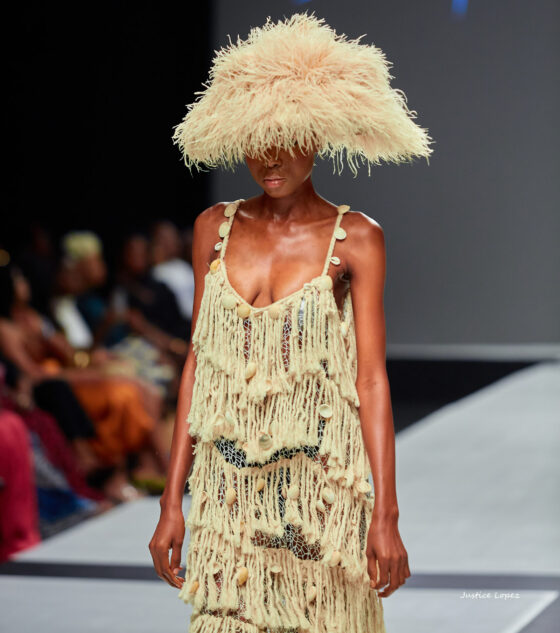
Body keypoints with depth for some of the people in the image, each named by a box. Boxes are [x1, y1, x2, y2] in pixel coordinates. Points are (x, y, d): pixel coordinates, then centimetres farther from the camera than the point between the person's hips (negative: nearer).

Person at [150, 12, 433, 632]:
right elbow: (198, 360, 9)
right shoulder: (216, 228, 7)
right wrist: (172, 501, 6)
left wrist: (385, 514, -12)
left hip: (320, 484, -2)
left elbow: (371, 375, -5)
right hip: (227, 485, 3)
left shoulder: (354, 239, -2)